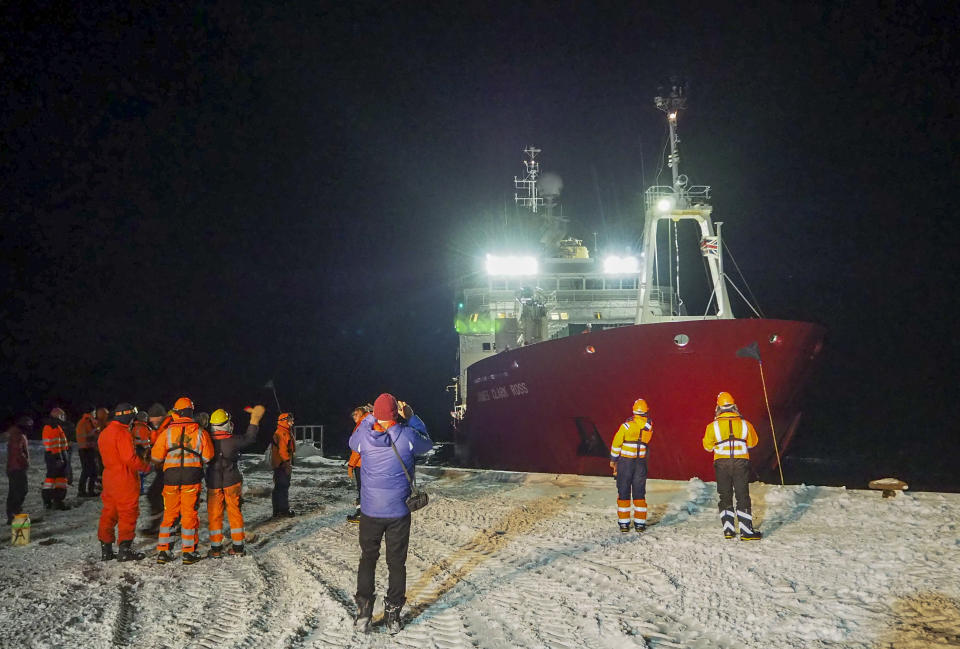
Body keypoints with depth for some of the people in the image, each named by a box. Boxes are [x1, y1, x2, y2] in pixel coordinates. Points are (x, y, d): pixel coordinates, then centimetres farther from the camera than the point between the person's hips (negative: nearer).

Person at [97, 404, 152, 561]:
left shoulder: (104, 433, 13)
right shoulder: (123, 433, -17)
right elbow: (130, 458, -22)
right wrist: (146, 466, -8)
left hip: (109, 477, 9)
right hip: (125, 480, -9)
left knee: (109, 513, 13)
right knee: (128, 514, -1)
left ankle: (105, 550, 16)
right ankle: (124, 550, -1)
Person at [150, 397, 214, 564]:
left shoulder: (167, 432, -2)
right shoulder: (200, 432, -2)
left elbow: (156, 456, -1)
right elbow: (208, 456, 0)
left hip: (171, 477, 1)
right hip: (192, 477, -1)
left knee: (169, 514, 11)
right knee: (189, 515, 5)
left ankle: (162, 551, 12)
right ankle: (189, 553, 6)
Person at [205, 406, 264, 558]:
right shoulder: (233, 441, -13)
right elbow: (250, 437, 1)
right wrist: (255, 418, 11)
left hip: (213, 483, 0)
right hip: (232, 482, 0)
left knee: (214, 515, 8)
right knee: (235, 513, 9)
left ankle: (215, 548, 9)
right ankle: (238, 547, 12)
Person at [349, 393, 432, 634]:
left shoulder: (364, 437, -12)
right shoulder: (407, 436, -15)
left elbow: (352, 441, 13)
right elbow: (427, 443, 8)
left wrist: (369, 418, 11)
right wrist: (411, 417, 8)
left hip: (370, 511, 1)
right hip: (399, 511, -1)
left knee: (367, 559, 16)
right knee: (396, 562, 12)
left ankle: (363, 610, 11)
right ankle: (393, 615, 15)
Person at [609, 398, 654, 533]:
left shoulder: (626, 426, -12)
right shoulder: (649, 427, -2)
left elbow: (616, 444, -6)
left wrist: (613, 460, 6)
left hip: (625, 462, -2)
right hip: (641, 463, 2)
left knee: (624, 492, 6)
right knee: (639, 493, 12)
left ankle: (624, 523, 6)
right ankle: (640, 523, 12)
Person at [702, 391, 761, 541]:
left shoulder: (713, 426, -5)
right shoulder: (744, 424, -1)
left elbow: (707, 446, 6)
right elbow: (752, 443, 12)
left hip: (721, 464, 0)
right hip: (741, 463, 0)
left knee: (725, 497, 10)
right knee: (743, 496, 3)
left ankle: (728, 530, 9)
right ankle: (746, 531, -1)